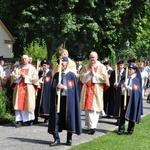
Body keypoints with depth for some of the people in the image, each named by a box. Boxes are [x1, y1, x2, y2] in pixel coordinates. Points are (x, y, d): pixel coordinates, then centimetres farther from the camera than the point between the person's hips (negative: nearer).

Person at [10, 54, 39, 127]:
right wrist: (19, 76, -11)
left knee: (28, 104, -2)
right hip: (19, 88, 2)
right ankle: (19, 120, -7)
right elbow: (13, 76, 6)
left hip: (28, 89, -2)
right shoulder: (18, 68, 15)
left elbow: (35, 78, -3)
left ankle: (29, 119, 9)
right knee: (19, 104, -5)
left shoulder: (32, 68, 7)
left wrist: (26, 76, -10)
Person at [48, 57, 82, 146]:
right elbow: (52, 87, 9)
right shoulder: (56, 75, 11)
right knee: (56, 118, -1)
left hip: (68, 100, -3)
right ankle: (57, 139, 5)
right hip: (57, 98, 4)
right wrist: (56, 87, -14)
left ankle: (69, 139, 14)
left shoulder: (72, 75, -2)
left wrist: (64, 87, -18)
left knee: (69, 118, 2)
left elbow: (74, 89, -6)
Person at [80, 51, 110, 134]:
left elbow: (104, 78, -7)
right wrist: (89, 73, -8)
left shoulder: (101, 67, 2)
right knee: (87, 108, 4)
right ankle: (89, 126, 14)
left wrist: (94, 74, -10)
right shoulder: (86, 67, 12)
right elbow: (81, 77, 5)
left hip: (96, 90, -3)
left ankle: (93, 127, -8)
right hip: (87, 90, 3)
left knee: (94, 108, -8)